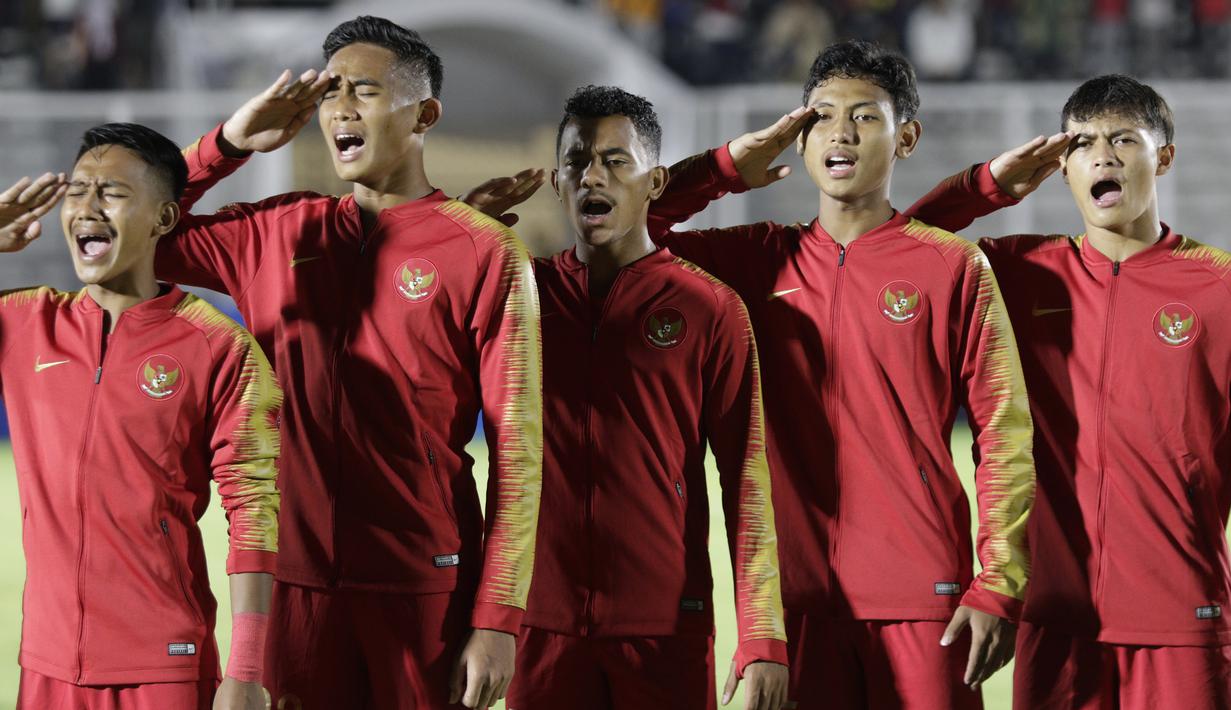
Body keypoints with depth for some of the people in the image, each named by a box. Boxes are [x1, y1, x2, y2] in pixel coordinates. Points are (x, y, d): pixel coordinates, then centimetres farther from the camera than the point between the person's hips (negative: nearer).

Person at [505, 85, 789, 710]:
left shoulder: (708, 309, 1)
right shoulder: (524, 294, 8)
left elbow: (747, 478, -2)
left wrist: (763, 639, -9)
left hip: (667, 629, -2)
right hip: (544, 624, 2)